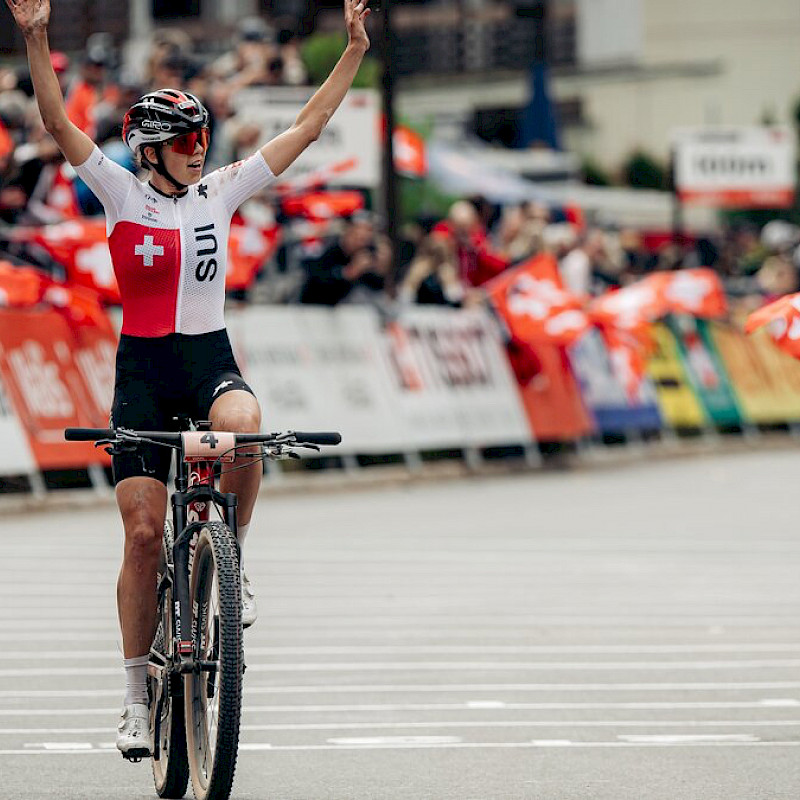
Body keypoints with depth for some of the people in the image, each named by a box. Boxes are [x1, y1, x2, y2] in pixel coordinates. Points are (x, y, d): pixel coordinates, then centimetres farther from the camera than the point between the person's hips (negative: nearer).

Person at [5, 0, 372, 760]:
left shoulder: (221, 191, 4)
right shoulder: (121, 195, -3)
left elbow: (307, 126, 5)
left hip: (211, 359, 2)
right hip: (143, 366, -2)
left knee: (242, 425, -36)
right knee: (144, 534, -5)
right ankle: (137, 696, 7)